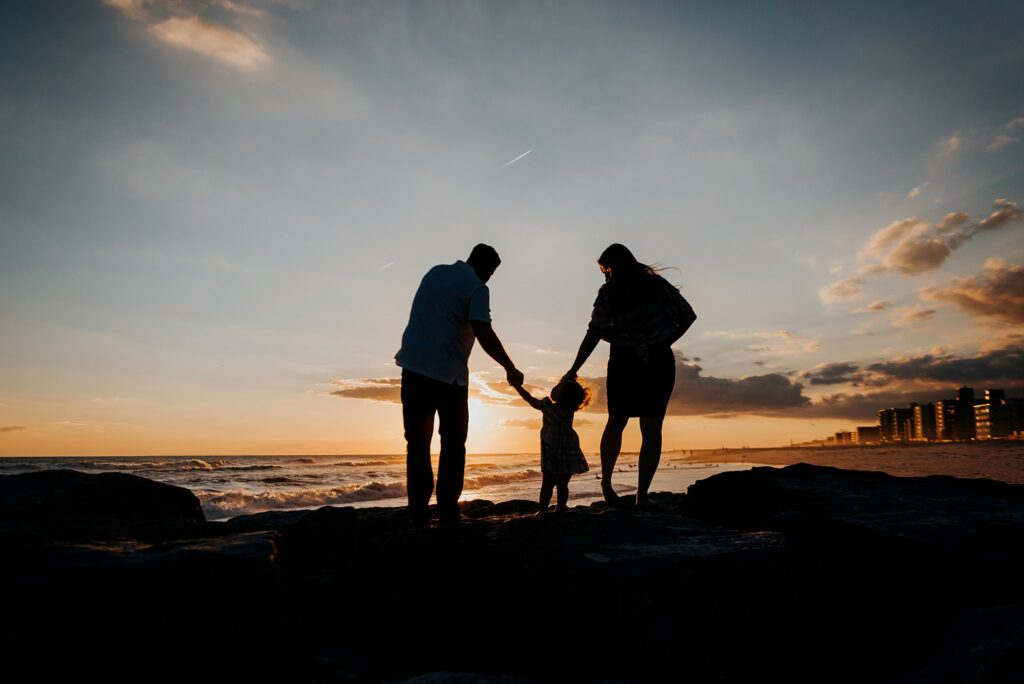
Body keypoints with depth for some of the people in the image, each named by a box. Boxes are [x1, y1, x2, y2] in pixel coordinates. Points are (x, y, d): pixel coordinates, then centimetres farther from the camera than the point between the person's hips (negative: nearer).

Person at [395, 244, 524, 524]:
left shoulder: (435, 272, 14)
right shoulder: (476, 287, -7)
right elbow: (483, 333, -17)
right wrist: (510, 369, -11)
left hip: (413, 366, 5)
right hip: (448, 373, -5)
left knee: (417, 442, 8)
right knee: (453, 443, 7)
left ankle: (418, 508, 6)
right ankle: (447, 508, 3)